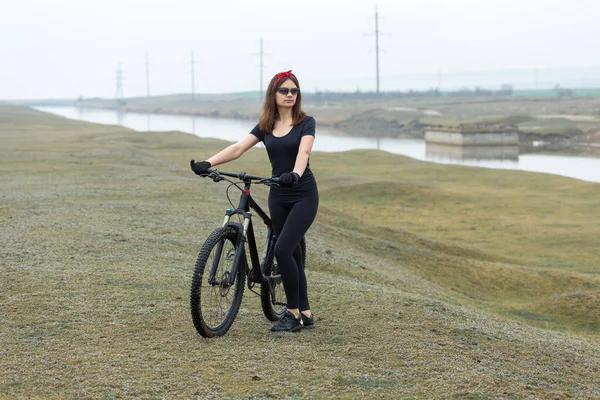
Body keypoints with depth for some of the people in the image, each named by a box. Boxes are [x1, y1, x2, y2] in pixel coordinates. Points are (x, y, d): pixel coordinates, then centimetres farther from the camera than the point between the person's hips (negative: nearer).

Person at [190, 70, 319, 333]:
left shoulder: (306, 123, -6)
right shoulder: (265, 126, 6)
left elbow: (304, 150, -25)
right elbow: (238, 148, -6)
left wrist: (296, 173, -46)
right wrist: (208, 163, -21)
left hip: (304, 195, -5)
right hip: (278, 196, 5)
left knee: (282, 250, -17)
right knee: (292, 254, 8)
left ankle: (293, 313, -4)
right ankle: (305, 314, 18)